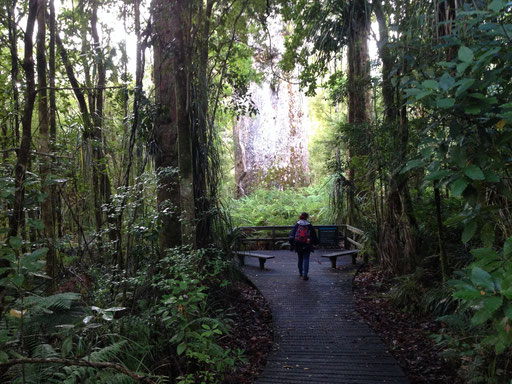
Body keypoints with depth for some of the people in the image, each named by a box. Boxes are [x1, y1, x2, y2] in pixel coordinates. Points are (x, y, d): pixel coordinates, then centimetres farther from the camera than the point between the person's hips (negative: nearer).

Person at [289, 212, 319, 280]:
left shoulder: (297, 224, 6)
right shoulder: (309, 225, 4)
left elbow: (292, 233, -3)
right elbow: (314, 234, 8)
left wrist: (291, 242, -4)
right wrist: (315, 242, 20)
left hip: (298, 244, 2)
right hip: (307, 244, -2)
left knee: (300, 258, 18)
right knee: (306, 259, 0)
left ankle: (300, 272, 33)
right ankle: (305, 275, -9)